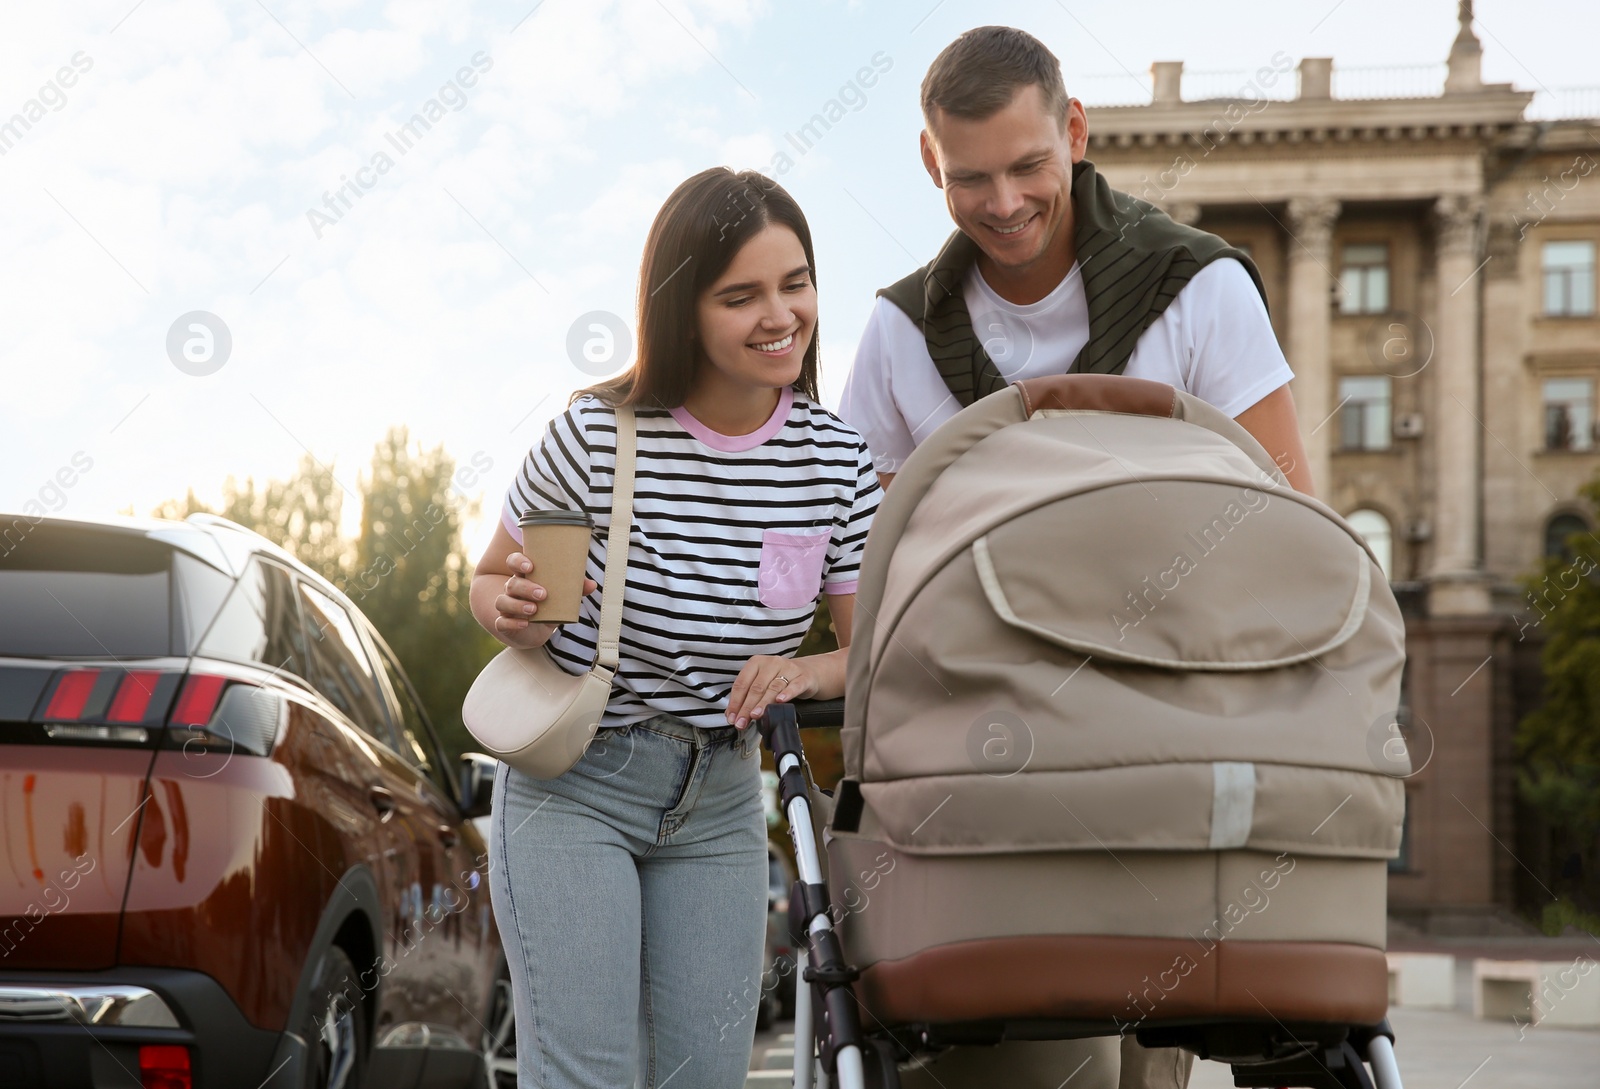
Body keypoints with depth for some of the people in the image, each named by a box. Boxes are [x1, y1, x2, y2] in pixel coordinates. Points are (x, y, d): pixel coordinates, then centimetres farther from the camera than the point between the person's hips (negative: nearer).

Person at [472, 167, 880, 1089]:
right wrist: (514, 611, -22)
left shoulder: (837, 460, -4)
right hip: (571, 781, -4)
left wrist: (812, 673, -22)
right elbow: (490, 580, 1)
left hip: (719, 801, 4)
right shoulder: (598, 435, -14)